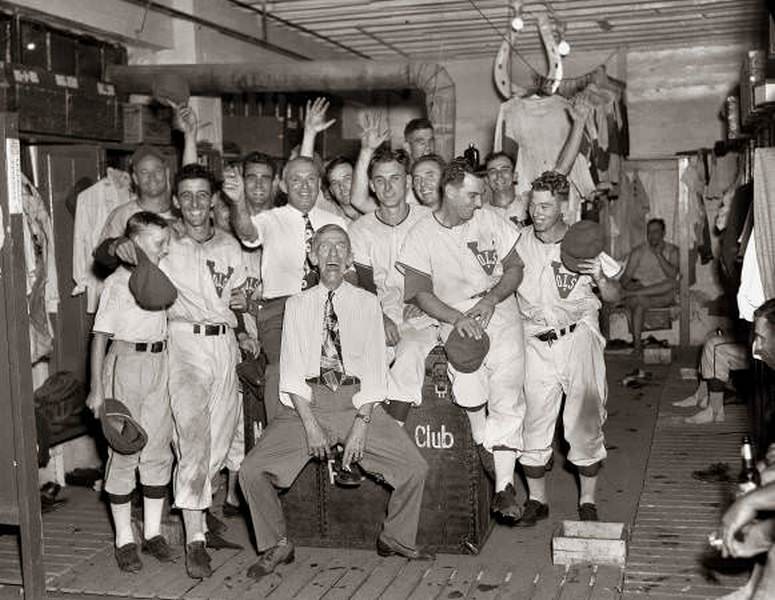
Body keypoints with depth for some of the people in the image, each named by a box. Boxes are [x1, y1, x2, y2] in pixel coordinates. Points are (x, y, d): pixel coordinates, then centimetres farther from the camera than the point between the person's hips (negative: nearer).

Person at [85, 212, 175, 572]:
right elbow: (101, 336, -9)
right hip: (126, 363, -6)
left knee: (158, 451, 10)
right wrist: (96, 389, -11)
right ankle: (124, 540, 10)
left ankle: (153, 532, 21)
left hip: (159, 364, 6)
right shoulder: (117, 282, -9)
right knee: (124, 452, 1)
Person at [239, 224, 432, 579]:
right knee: (252, 471, -15)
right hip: (307, 400, 0)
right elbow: (291, 370, 2)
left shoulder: (367, 303, 8)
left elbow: (374, 368, 2)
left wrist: (361, 424, -10)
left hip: (357, 399, 0)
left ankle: (394, 538, 13)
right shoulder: (297, 305, 9)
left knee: (415, 469, -14)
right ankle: (276, 545, 9)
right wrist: (310, 424, -12)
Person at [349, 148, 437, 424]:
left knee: (410, 353, -33)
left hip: (421, 319, -2)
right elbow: (366, 285, 4)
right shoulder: (360, 229, 9)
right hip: (379, 315, 2)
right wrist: (382, 319, -15)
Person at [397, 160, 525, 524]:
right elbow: (419, 293, -7)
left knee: (506, 400, -11)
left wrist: (492, 298, -9)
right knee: (467, 377, -22)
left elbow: (515, 268, 10)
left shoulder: (489, 222, 6)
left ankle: (503, 487, -9)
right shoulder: (421, 235, -2)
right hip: (454, 320, 0)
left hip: (501, 315, 1)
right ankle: (482, 444, 8)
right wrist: (456, 318, -21)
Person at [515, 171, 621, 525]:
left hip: (579, 338, -1)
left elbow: (613, 297, 1)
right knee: (532, 422, 1)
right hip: (535, 343, 1)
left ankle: (587, 501, 15)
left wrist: (600, 278, -19)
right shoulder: (520, 242, 4)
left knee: (584, 422, 0)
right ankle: (536, 500, 18)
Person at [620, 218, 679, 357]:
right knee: (640, 301, -35)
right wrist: (628, 284, -19)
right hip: (639, 289, -1)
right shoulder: (638, 251, 11)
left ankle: (633, 293, -29)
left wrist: (658, 254, -11)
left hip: (662, 296, 1)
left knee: (673, 283, -32)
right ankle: (637, 343, -35)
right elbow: (625, 277, 4)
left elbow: (672, 275, -8)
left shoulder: (671, 250, 10)